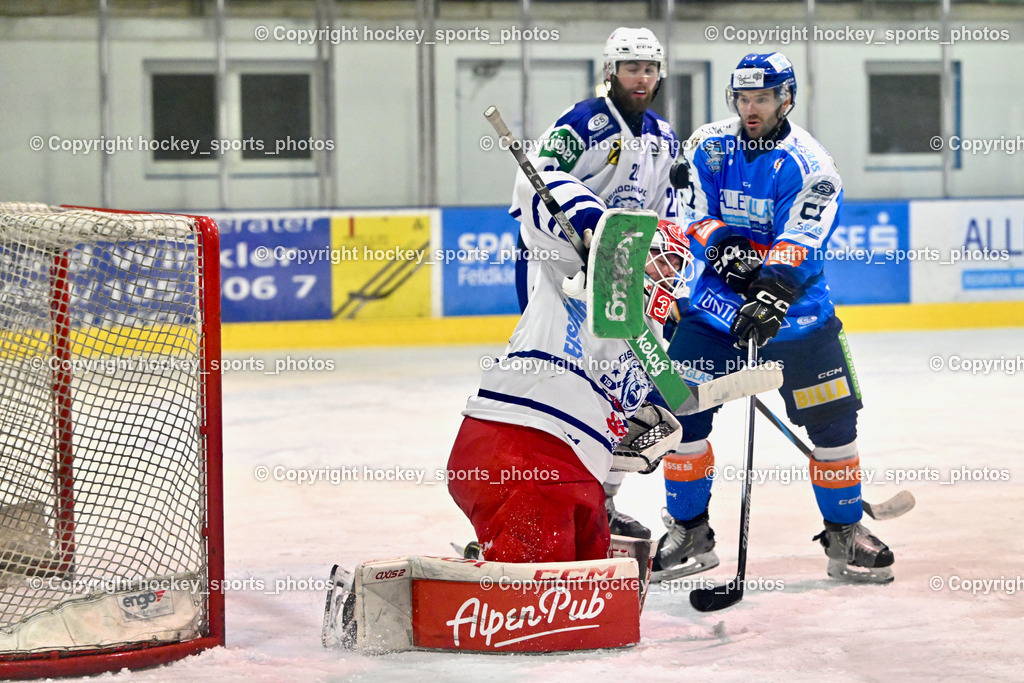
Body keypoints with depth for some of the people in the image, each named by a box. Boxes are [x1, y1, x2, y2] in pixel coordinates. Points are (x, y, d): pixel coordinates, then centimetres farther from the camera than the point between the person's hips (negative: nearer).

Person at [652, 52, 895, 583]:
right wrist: (721, 243, -26)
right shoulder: (708, 148, -1)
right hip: (718, 301, 2)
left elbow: (799, 245, -24)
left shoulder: (809, 166, -14)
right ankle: (689, 531, 8)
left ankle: (845, 534, 14)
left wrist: (772, 297, -39)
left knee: (833, 420, -3)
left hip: (796, 306, -2)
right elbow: (695, 218, -5)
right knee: (681, 409, -6)